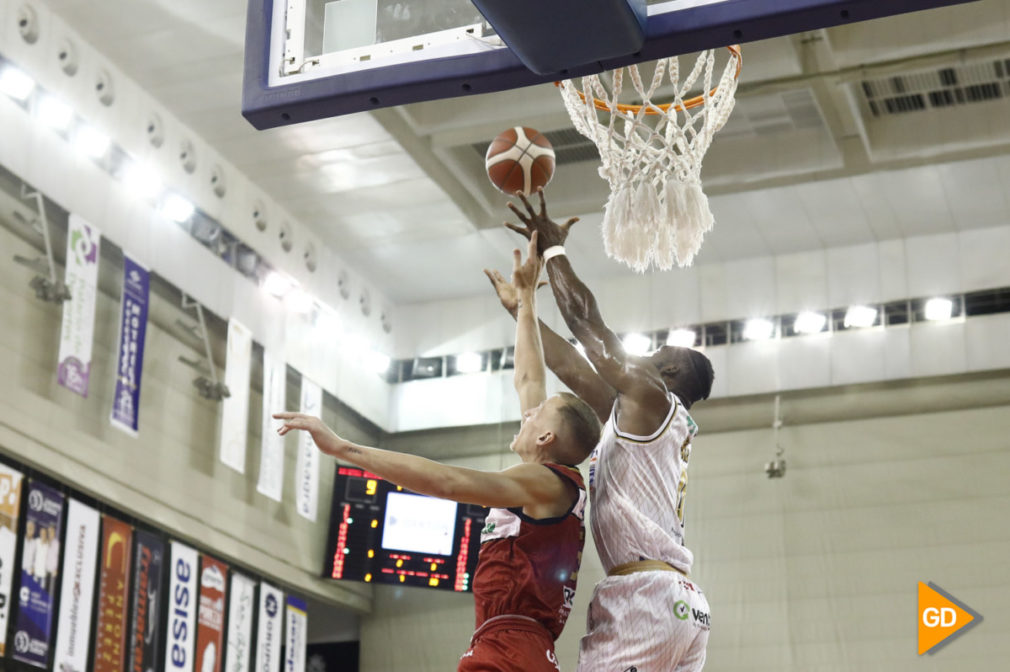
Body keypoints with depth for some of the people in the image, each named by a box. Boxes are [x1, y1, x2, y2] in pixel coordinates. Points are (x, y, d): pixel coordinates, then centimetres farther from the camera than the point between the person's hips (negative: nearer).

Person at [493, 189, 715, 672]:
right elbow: (570, 366, 30)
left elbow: (584, 316, 1)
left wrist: (553, 249, 14)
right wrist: (518, 307, 36)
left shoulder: (650, 401, 2)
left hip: (641, 596, -10)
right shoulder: (635, 419, 25)